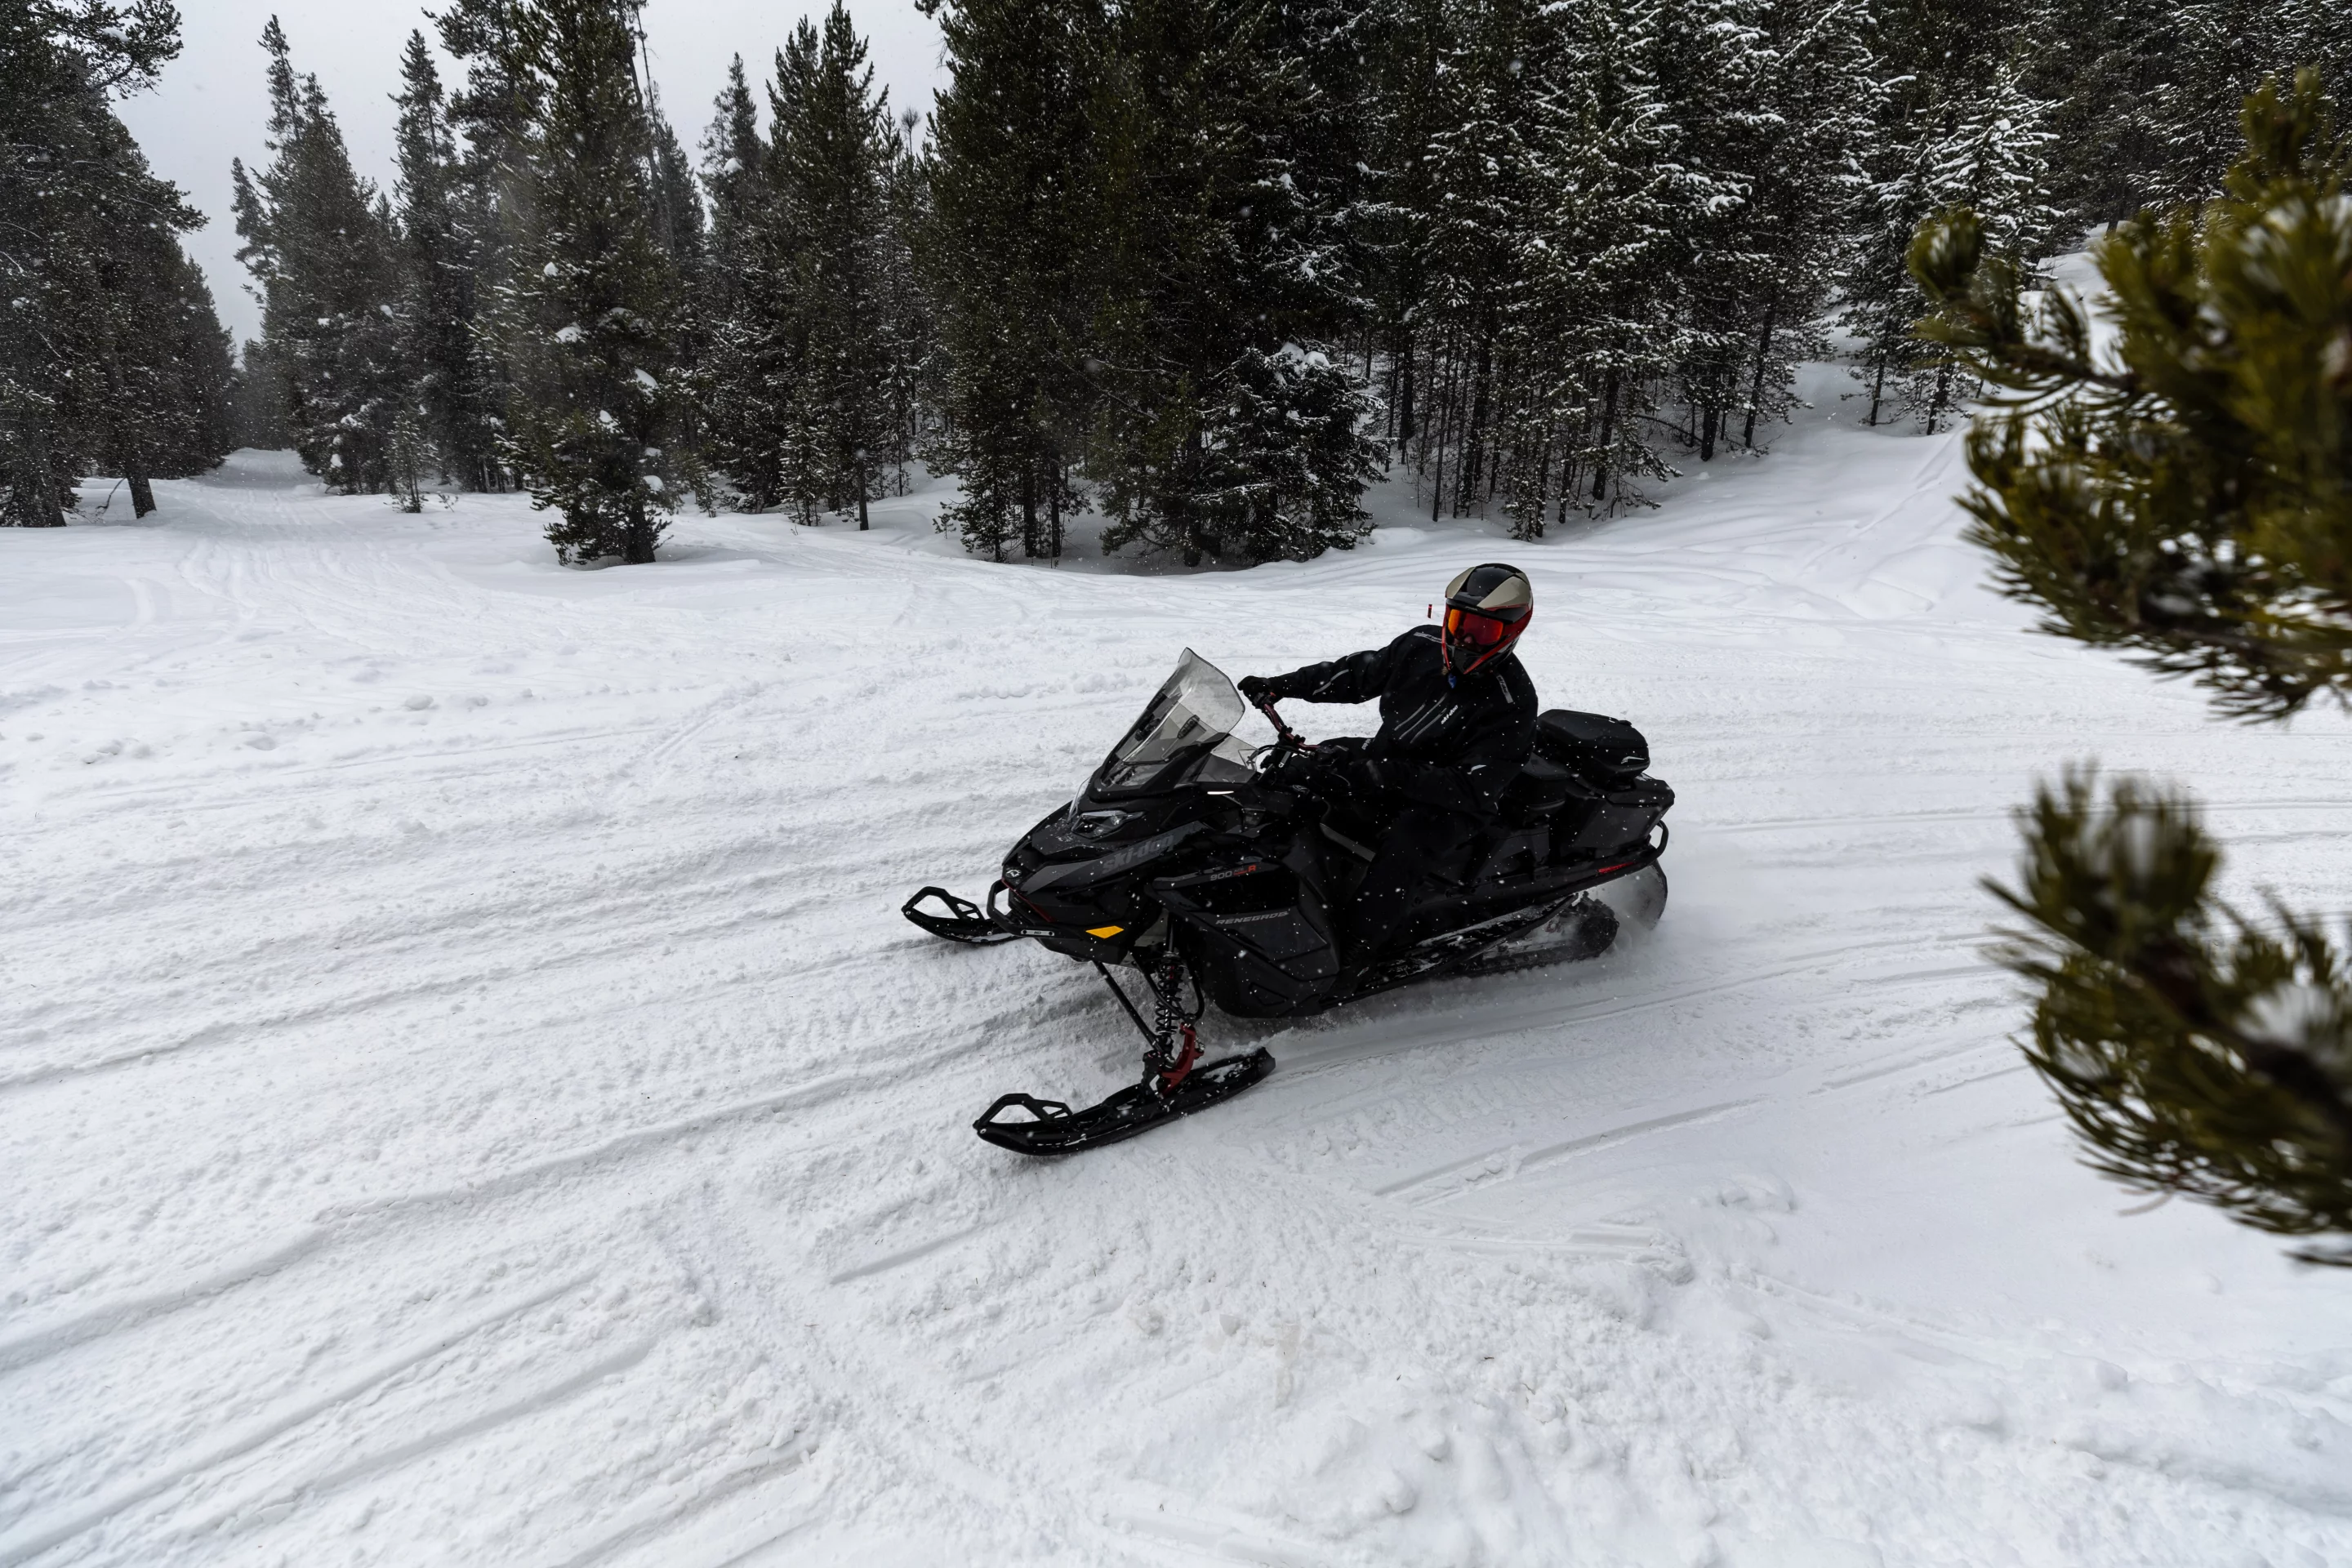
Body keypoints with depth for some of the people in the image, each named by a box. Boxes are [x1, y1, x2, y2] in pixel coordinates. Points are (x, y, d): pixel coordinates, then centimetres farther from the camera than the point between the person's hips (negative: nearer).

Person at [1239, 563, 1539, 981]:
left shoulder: (1512, 704, -20)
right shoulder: (1423, 646, -3)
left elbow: (1474, 787, -26)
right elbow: (1356, 673, 11)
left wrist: (1389, 774, -36)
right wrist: (1279, 686, 3)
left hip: (1450, 805, -7)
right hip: (1383, 764, 7)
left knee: (1403, 852, -36)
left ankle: (1345, 965, -28)